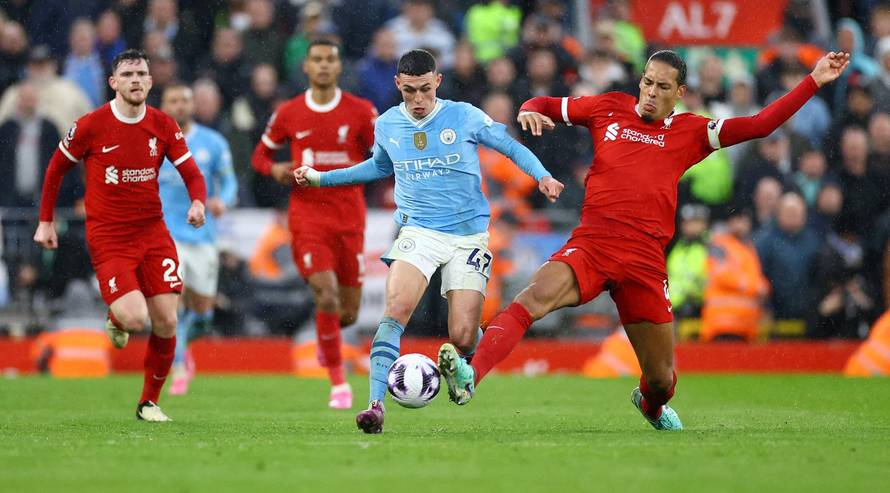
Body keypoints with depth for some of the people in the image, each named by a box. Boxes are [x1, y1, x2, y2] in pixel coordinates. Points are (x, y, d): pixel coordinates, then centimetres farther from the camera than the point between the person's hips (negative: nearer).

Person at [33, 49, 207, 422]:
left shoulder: (164, 126, 0)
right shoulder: (90, 126, -8)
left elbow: (192, 175, 1)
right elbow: (56, 169, 6)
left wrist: (198, 202, -21)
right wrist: (45, 221, 7)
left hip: (153, 233, 3)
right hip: (108, 238, -3)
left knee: (166, 324, -2)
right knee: (135, 319, -20)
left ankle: (149, 402, 17)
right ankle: (115, 319, 19)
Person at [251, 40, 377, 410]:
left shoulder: (361, 111, 1)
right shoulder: (289, 114, 3)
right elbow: (260, 154, 16)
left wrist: (357, 170, -15)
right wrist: (275, 169, -6)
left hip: (349, 218, 1)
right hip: (307, 216, -1)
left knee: (348, 313, 4)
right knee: (327, 296, -20)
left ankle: (327, 337, 42)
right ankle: (338, 383, -8)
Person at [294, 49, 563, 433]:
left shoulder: (466, 117, -4)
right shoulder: (386, 125, 6)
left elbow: (511, 147, 7)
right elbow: (379, 167, 26)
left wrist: (542, 175, -10)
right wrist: (320, 178, 24)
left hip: (468, 235, -1)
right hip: (418, 232, 1)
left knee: (462, 338, -7)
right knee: (396, 308, -25)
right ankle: (376, 406, -27)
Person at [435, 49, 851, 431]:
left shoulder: (690, 132, 12)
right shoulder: (609, 109, 13)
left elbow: (760, 125, 9)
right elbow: (546, 107, 23)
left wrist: (814, 82, 5)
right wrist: (530, 112, -2)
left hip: (645, 260, 1)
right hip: (591, 244, -1)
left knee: (661, 378, 6)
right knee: (535, 296, -33)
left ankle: (651, 404, 45)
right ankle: (469, 378, -48)